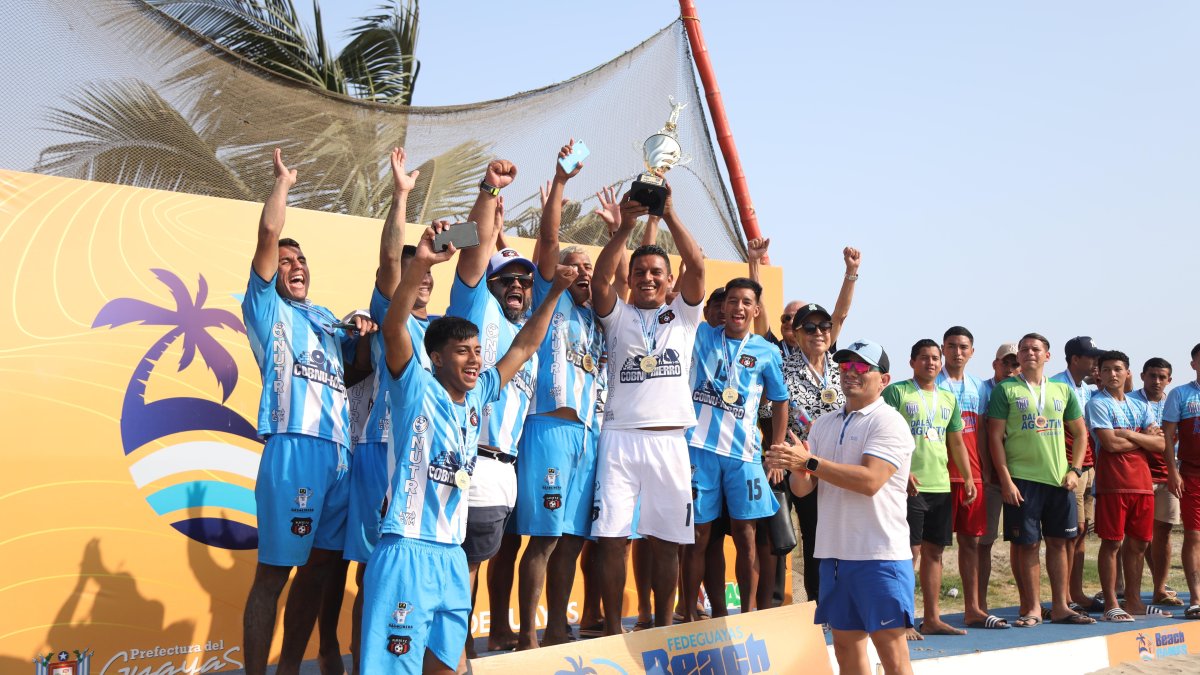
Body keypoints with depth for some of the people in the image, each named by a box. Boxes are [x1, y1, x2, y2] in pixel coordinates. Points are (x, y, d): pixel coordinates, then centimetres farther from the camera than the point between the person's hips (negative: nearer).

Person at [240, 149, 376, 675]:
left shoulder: (325, 317, 25)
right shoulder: (266, 306, 7)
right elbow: (269, 232, -4)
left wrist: (365, 332, 9)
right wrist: (284, 180, 9)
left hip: (340, 450, 7)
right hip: (294, 446, -6)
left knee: (321, 563, 10)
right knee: (275, 569, -4)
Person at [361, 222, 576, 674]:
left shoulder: (477, 396, 10)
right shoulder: (416, 389, -7)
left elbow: (524, 347, 18)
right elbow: (393, 327, -22)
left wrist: (555, 292, 15)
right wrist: (420, 264, -34)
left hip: (453, 556, 7)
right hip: (406, 552, -7)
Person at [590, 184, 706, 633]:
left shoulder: (683, 316, 12)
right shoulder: (617, 315, 10)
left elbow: (697, 266, -3)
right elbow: (600, 278, -9)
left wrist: (669, 215, -11)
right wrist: (626, 225, -18)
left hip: (669, 440, 1)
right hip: (619, 437, -1)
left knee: (666, 540, 7)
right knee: (612, 537, -3)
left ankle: (663, 626, 21)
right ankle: (613, 629, 10)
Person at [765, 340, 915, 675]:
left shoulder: (888, 422, -7)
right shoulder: (824, 424, 13)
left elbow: (870, 480, -22)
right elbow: (802, 488, 8)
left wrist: (810, 462, -22)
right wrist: (798, 469, -15)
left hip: (880, 556, -6)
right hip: (834, 553, 7)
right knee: (846, 646, 13)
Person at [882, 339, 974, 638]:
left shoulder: (948, 399, 17)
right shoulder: (896, 392, -2)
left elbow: (957, 443, 22)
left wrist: (968, 477, 14)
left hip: (941, 486, 6)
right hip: (909, 486, -6)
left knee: (934, 551, 11)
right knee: (909, 550, -6)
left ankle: (932, 619, 20)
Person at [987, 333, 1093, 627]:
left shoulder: (1063, 390, 11)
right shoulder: (1005, 390, -1)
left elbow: (1080, 434, 16)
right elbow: (995, 437, -5)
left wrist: (1074, 470, 2)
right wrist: (1005, 480, -11)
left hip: (1059, 479, 4)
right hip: (1022, 479, -4)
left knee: (1058, 542, 9)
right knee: (1026, 544, 0)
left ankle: (1060, 607, 19)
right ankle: (1032, 608, 11)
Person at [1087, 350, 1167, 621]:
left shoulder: (1140, 406, 16)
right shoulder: (1097, 403, -3)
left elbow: (1160, 445, 4)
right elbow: (1110, 443, -14)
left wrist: (1128, 434, -9)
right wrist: (1144, 438, -2)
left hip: (1142, 481, 6)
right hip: (1113, 482, -6)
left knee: (1138, 543, 10)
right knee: (1112, 542, -3)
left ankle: (1133, 601, 21)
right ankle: (1111, 604, 3)